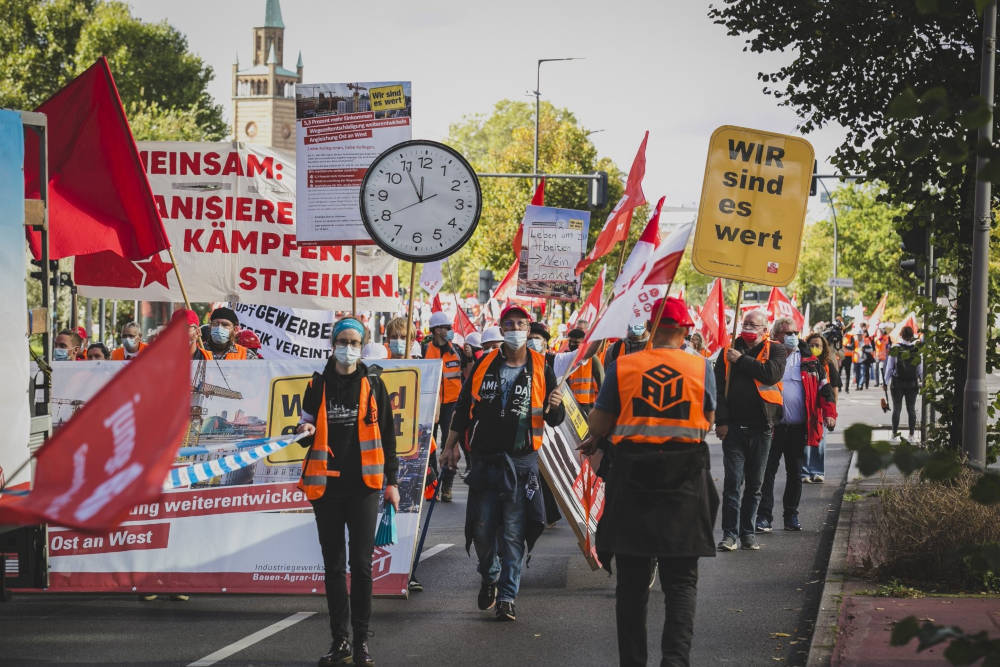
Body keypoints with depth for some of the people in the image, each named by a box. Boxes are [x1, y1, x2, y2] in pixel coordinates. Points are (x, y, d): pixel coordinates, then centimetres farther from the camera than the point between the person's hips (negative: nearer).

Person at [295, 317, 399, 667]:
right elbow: (309, 420, 21)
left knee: (361, 563, -4)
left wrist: (391, 481, 1)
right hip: (326, 484, 3)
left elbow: (387, 434, 5)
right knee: (334, 566, 6)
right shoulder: (319, 384, 9)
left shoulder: (372, 383, 3)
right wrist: (307, 429, -4)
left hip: (363, 484, -2)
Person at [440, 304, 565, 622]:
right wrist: (451, 444, 11)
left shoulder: (541, 369, 2)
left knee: (513, 533, -4)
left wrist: (555, 406, -18)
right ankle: (490, 577, 30)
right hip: (485, 459, 2)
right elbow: (464, 407, 14)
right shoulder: (484, 364, 6)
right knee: (482, 528, 3)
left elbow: (555, 420, 5)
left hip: (522, 462, -2)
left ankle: (507, 597, 1)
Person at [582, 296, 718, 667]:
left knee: (632, 580, 10)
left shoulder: (623, 365, -2)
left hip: (632, 473, 1)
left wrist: (593, 440, 23)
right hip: (685, 477, 0)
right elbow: (707, 422, 7)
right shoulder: (701, 366, -1)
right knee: (681, 580, 4)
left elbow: (600, 422, 1)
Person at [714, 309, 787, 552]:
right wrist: (721, 420, -7)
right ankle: (730, 534, -5)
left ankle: (748, 532, 17)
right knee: (732, 481, -6)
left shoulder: (775, 350, 4)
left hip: (761, 427, 0)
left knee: (755, 484, 8)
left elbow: (772, 374, -16)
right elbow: (719, 387, 3)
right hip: (734, 427, 0)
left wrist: (742, 360, -11)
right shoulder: (729, 352, 7)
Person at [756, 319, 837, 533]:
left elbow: (823, 387, 12)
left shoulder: (809, 359, 8)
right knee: (767, 473, -2)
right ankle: (764, 516, 2)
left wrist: (829, 413, -1)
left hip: (799, 427, 3)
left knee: (795, 473, 11)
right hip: (772, 426, -3)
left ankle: (791, 516, 21)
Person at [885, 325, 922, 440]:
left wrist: (886, 381, 6)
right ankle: (911, 434, 10)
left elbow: (889, 367, -4)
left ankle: (894, 433, 12)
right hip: (912, 383, 1)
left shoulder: (895, 349, -9)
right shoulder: (916, 350, -6)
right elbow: (920, 369, 0)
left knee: (896, 409, 9)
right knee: (911, 409, 9)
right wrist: (923, 381, 13)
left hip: (897, 383, -1)